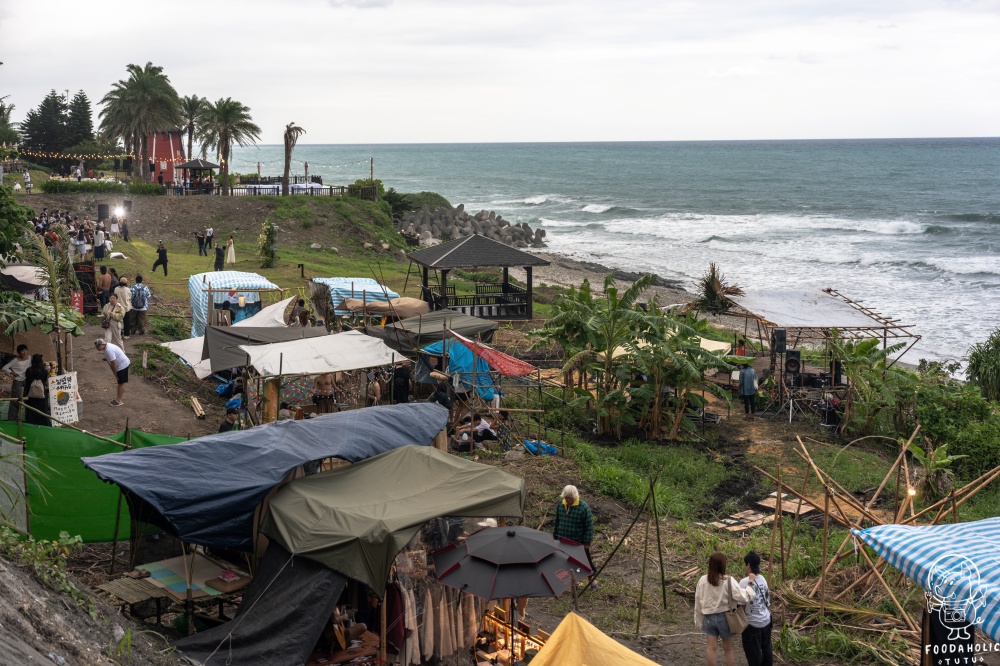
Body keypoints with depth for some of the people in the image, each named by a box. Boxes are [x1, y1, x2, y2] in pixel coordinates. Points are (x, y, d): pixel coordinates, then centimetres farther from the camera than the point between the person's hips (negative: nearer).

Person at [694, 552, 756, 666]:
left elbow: (698, 602, 0)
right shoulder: (728, 581, -19)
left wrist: (698, 620, 11)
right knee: (728, 649, 14)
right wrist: (750, 583, -12)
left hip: (709, 617, 2)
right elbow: (743, 597, -23)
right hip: (724, 617, -2)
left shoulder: (702, 580, -8)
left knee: (711, 647, 13)